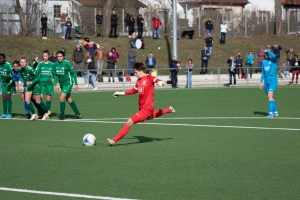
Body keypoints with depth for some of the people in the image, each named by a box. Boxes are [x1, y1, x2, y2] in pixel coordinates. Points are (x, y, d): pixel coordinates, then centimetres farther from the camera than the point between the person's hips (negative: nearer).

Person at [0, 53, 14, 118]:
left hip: (10, 83, -6)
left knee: (8, 97, -9)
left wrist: (10, 83, -24)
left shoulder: (8, 65, -21)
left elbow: (13, 74, -22)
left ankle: (9, 114, -4)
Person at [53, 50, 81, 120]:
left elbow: (73, 73, -9)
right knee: (69, 100, 11)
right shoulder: (55, 64, -1)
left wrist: (76, 84, -8)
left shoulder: (67, 63, -16)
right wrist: (55, 85, 3)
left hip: (68, 83, -6)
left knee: (61, 98, -15)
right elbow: (55, 75, 9)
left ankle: (62, 115, -3)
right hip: (62, 84, 6)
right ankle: (78, 114, 22)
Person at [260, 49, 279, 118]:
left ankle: (271, 113, -21)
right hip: (266, 81, 7)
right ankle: (275, 112, 23)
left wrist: (267, 51, -15)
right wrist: (261, 82, 14)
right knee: (270, 97, 11)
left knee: (270, 96, -19)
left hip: (273, 79, -7)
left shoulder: (273, 59, -3)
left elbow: (274, 56, -29)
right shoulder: (264, 62, 14)